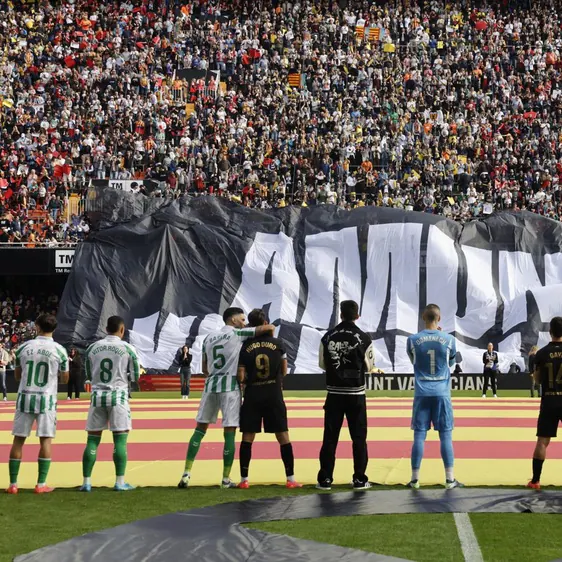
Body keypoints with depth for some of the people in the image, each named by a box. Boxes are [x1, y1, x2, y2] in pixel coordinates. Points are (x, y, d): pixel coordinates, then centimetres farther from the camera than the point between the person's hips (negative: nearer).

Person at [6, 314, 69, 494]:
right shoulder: (59, 350, -4)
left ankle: (13, 484, 7)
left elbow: (17, 376, 11)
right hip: (46, 399, -1)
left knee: (18, 440, 6)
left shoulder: (24, 347, 1)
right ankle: (41, 484, 1)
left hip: (25, 397, 2)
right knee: (45, 440, 3)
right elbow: (64, 379, 5)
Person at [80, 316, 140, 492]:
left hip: (97, 395, 3)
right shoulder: (127, 348, -3)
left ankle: (86, 482, 5)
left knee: (92, 439, 6)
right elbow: (135, 376, 2)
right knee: (120, 439, 1)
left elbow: (89, 375, 13)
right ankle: (120, 482, 0)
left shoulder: (92, 348, 5)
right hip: (118, 395, -3)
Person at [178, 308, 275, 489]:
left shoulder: (209, 337, 15)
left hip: (211, 385, 5)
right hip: (230, 387, -5)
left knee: (200, 428, 12)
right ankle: (226, 479, 4)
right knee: (229, 432, 1)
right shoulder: (238, 334, -2)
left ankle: (186, 473, 5)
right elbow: (268, 328, -10)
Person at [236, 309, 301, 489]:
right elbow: (284, 372, 5)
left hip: (252, 396, 0)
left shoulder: (246, 347, -4)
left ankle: (244, 479, 7)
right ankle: (291, 479, 5)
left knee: (247, 437, 7)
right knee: (283, 436, 5)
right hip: (274, 395, 0)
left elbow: (241, 377, -7)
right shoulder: (278, 344, -2)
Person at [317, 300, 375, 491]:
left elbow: (322, 364, 6)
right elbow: (369, 366, 1)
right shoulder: (363, 338, -8)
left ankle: (325, 479, 7)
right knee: (358, 437, 7)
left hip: (334, 393, 2)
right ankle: (359, 479, 8)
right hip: (356, 394, -1)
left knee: (330, 437, 7)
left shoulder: (328, 337, -2)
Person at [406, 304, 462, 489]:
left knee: (419, 435, 4)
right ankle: (450, 479, 4)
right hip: (441, 393, 0)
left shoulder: (413, 340, -3)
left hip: (421, 393, 0)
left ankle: (415, 479, 6)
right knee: (446, 435, 4)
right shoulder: (449, 340, -3)